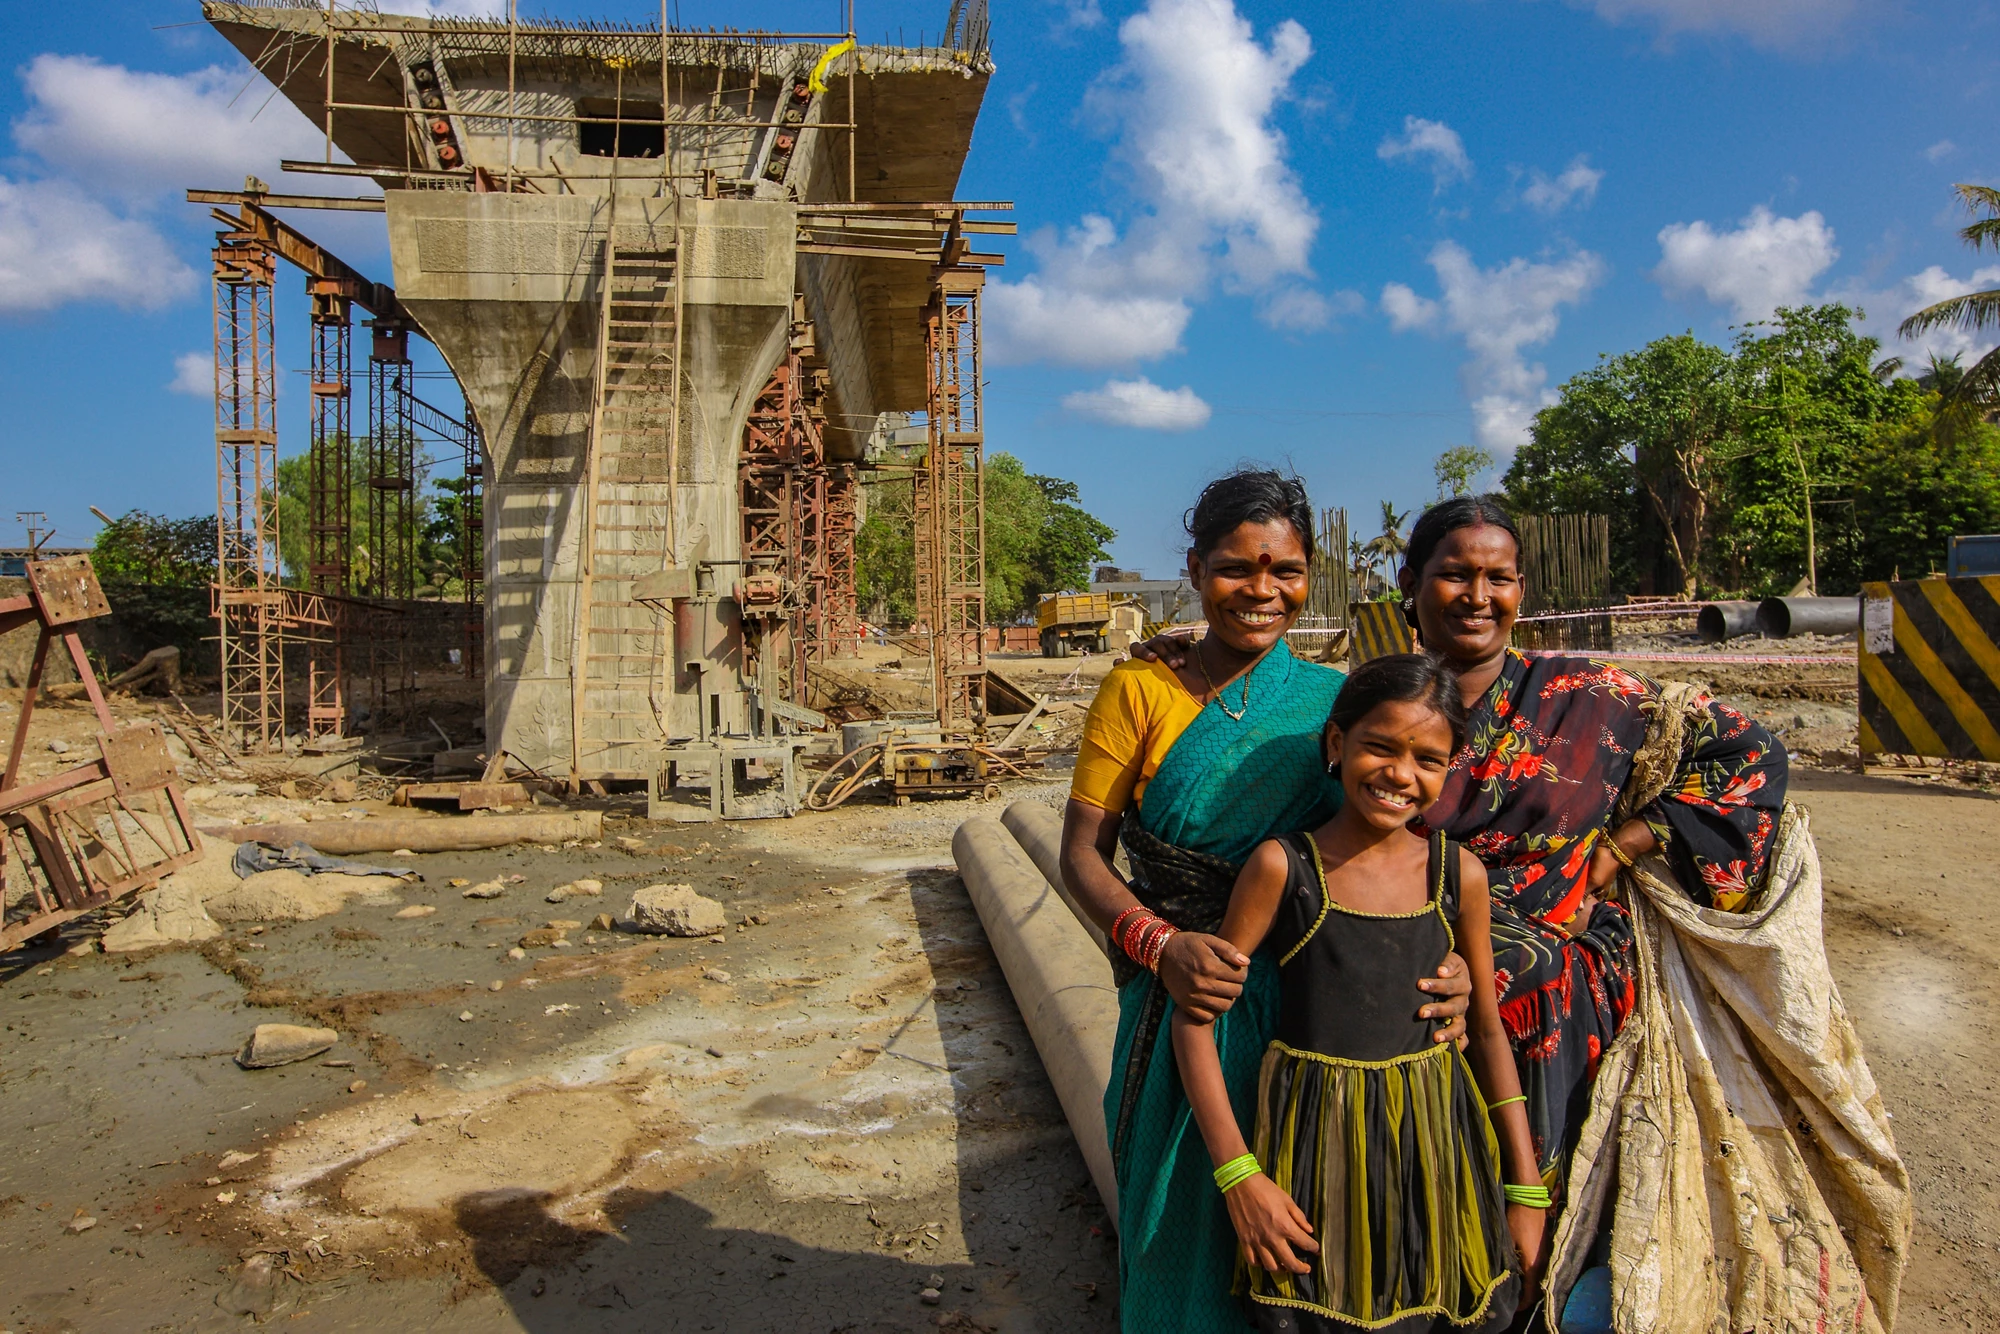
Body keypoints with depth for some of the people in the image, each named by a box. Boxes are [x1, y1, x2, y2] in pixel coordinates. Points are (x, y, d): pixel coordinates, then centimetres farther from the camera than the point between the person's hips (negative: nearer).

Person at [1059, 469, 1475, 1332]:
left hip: (1311, 1008, 1)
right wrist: (1160, 944, -23)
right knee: (1181, 1215, 13)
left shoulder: (1335, 701, 1)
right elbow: (1083, 852, -6)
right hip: (1184, 1001, -1)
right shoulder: (1139, 691, -4)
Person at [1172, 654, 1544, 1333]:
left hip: (1435, 1137, 3)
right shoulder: (1283, 865, -12)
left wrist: (1526, 1189, 10)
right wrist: (1237, 1176, -14)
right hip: (1316, 1141, -3)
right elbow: (1193, 1019, -10)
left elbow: (1489, 1031, 8)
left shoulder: (1459, 874, -2)